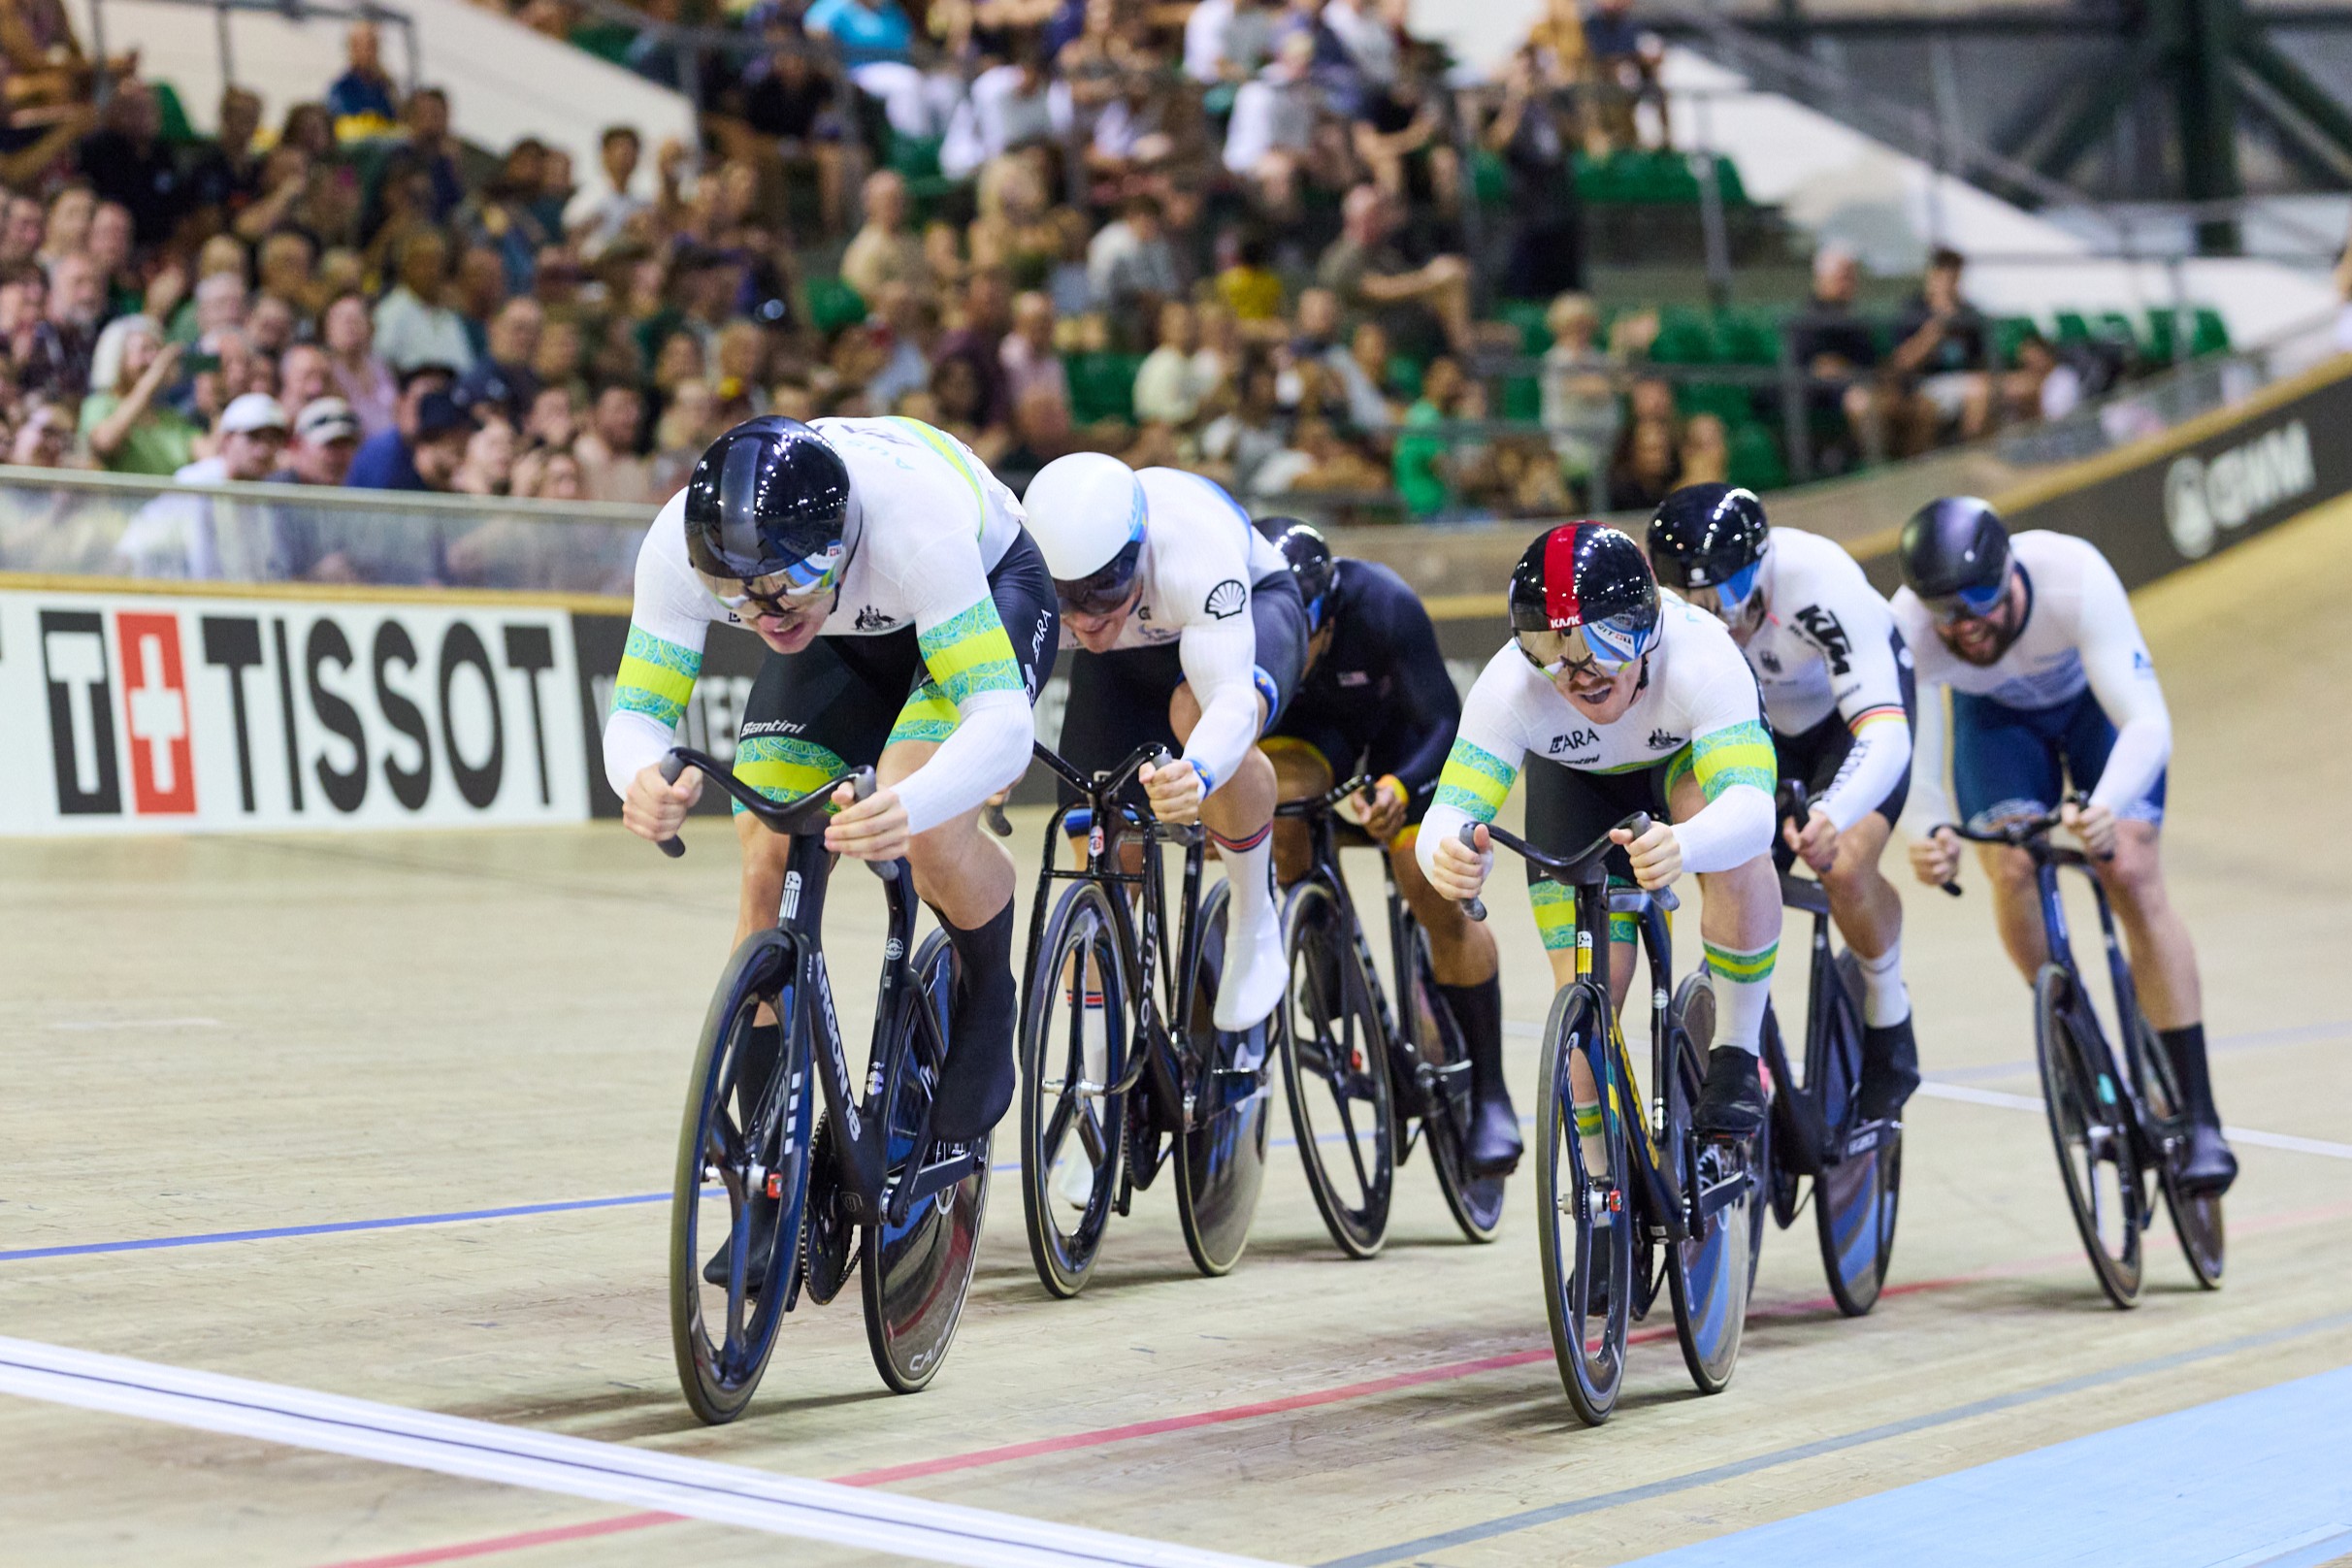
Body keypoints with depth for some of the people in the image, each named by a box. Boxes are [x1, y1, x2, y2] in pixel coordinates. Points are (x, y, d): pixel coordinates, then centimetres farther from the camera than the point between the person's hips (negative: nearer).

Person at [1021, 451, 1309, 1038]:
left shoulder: (1191, 553, -44)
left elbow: (1233, 699, -53)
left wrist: (1195, 776, -73)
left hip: (1250, 610, -4)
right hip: (1123, 659, 4)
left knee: (1196, 715, -38)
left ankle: (1256, 921, -16)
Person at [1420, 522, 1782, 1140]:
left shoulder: (1701, 659, -43)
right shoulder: (1508, 688, -38)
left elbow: (1752, 806, -55)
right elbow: (1451, 811, -43)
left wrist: (1681, 846, -77)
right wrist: (1447, 856, -68)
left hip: (1692, 752, -1)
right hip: (1577, 779, 1)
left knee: (1735, 848, -36)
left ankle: (1737, 1054, -16)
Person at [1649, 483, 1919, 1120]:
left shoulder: (1819, 582, -40)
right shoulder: (1662, 601, -28)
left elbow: (1885, 734, -47)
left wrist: (1831, 817, -65)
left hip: (1851, 712, -4)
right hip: (1758, 726, 4)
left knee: (1843, 866, -27)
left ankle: (1888, 1016, 1)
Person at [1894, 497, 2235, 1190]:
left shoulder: (2075, 578, -42)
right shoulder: (1909, 628, -36)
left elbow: (2148, 723, -47)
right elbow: (1910, 757, -39)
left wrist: (2104, 807, -66)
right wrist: (1927, 833, -62)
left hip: (2098, 697, -2)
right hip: (1996, 715, 2)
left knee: (2133, 878, -18)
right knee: (2012, 871, -20)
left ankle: (2198, 1116, -14)